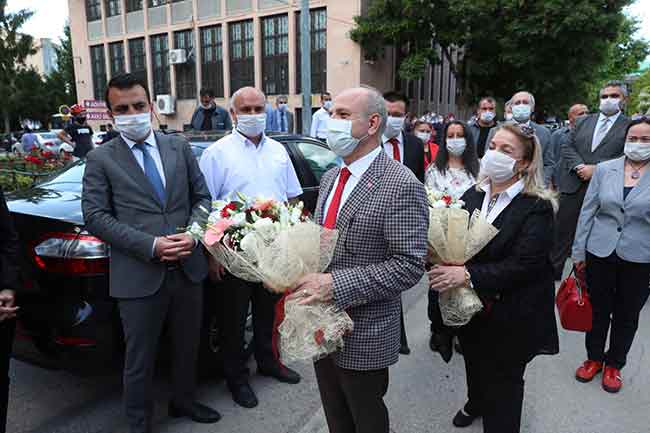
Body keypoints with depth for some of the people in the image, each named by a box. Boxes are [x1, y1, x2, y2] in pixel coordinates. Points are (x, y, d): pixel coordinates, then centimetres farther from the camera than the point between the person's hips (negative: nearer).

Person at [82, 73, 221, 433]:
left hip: (188, 269, 3)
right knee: (139, 361, 12)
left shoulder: (179, 146, 7)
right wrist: (151, 246, -18)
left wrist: (192, 233, -11)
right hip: (139, 276, -3)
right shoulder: (100, 159, -1)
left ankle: (183, 401, 46)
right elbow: (95, 217, -8)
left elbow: (201, 197, 8)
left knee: (187, 347, 21)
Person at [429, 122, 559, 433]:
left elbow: (524, 264, -23)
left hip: (511, 315, -5)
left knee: (504, 381, 12)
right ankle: (476, 403, 55)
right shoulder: (473, 196, -1)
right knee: (475, 365, 26)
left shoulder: (537, 207, -15)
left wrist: (468, 275, -31)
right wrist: (445, 267, -21)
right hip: (470, 306, 5)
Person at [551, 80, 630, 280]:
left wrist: (596, 169, -16)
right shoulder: (583, 121, 14)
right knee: (562, 232, 5)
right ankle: (553, 273, 16)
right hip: (573, 187, 3)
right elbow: (568, 147, 7)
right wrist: (580, 166, -10)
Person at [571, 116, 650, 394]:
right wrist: (579, 250, 1)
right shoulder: (605, 169, -1)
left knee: (627, 315, 15)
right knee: (598, 309, 14)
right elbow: (588, 211, 2)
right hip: (600, 252, 1)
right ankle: (594, 358, 35)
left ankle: (614, 365, 35)